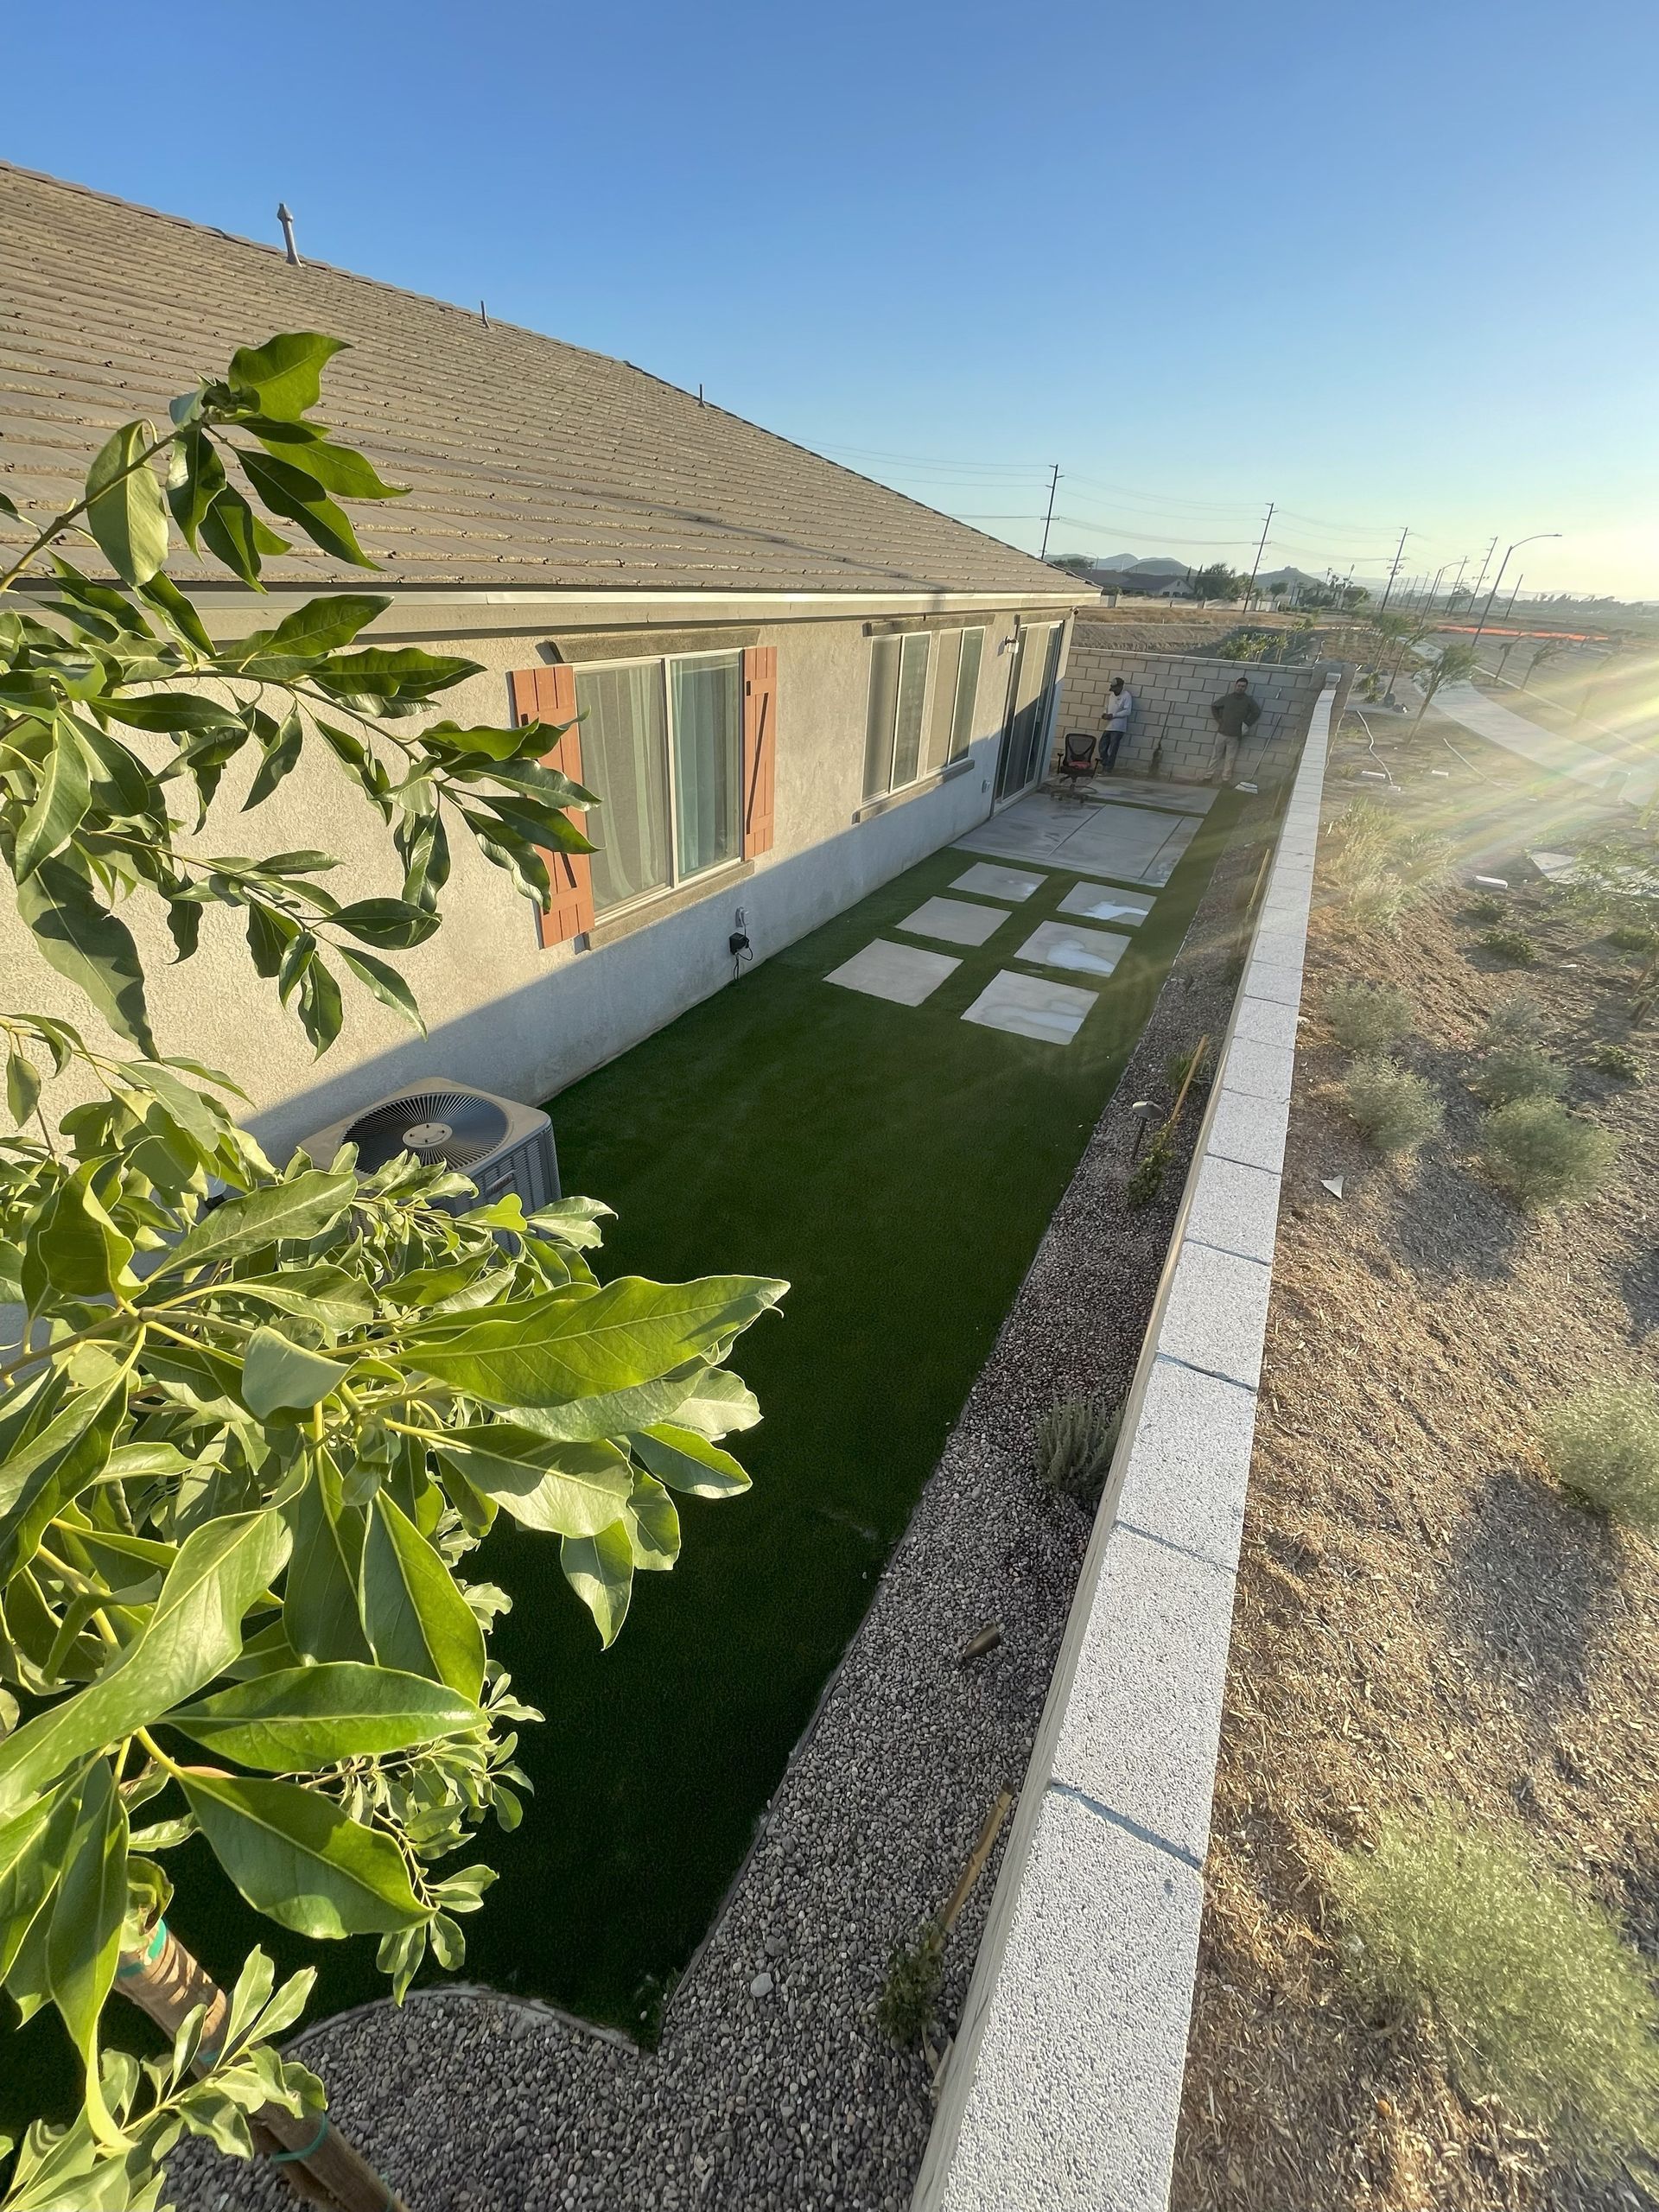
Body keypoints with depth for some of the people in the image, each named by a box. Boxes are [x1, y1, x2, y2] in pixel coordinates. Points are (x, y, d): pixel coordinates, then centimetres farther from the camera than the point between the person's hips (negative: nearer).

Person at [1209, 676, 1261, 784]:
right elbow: (1214, 706, 15)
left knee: (1230, 759, 0)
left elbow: (1257, 712, 8)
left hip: (1234, 735, -1)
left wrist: (1246, 724, 1)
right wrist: (1218, 719, 9)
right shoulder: (1227, 698, 3)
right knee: (1216, 756, 5)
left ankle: (1226, 779, 4)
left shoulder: (1248, 701, 1)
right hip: (1221, 732, 1)